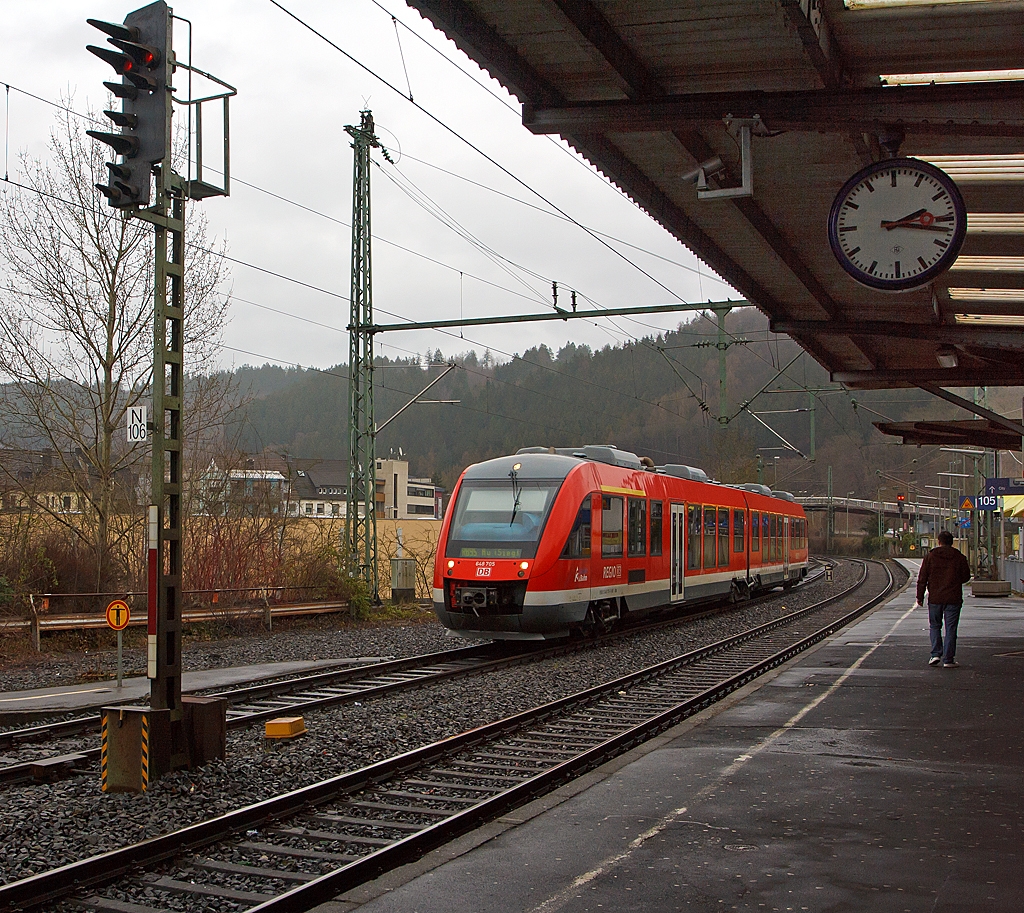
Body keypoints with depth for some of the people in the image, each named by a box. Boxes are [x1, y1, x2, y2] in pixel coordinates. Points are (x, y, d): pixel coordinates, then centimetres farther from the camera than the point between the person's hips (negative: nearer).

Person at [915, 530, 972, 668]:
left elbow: (922, 579, -1)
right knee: (951, 629, 3)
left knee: (935, 626, 14)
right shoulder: (959, 557, -1)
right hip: (954, 599, 0)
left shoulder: (930, 556, -1)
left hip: (935, 598, 0)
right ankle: (948, 659, 2)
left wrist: (920, 597, 6)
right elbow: (966, 577, 7)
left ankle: (936, 654, 1)